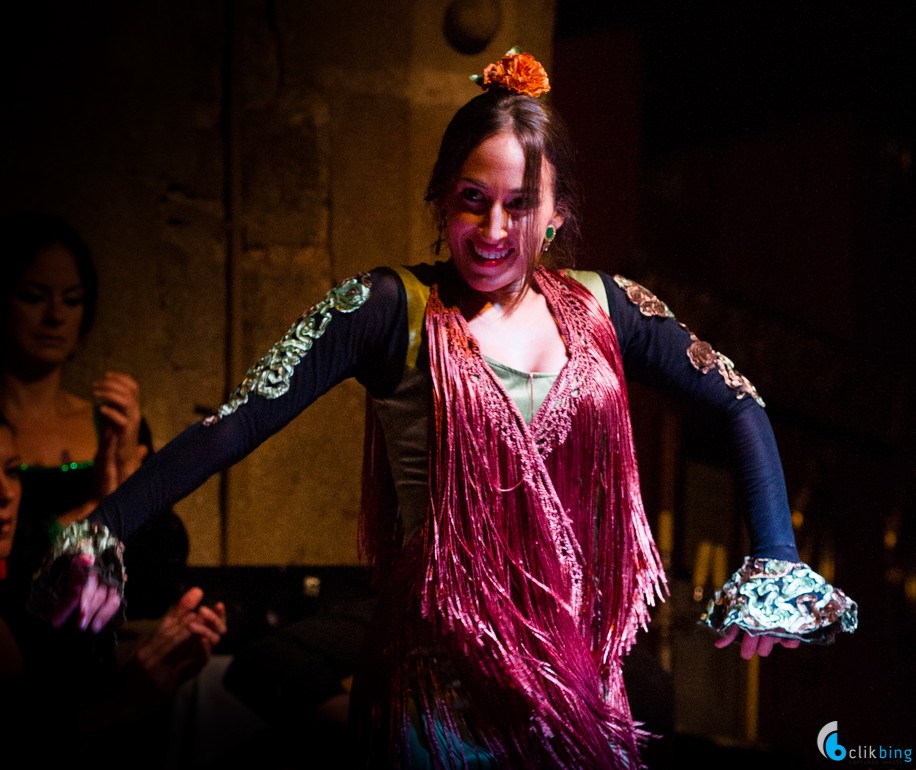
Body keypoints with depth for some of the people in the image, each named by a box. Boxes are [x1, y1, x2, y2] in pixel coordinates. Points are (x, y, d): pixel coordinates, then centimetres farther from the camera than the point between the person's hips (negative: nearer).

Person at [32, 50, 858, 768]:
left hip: (580, 676, 4)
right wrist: (102, 534, -27)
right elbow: (239, 421, -16)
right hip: (446, 685, -4)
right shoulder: (392, 311, -7)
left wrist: (776, 565, -2)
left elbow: (742, 406, 10)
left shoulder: (599, 308, 4)